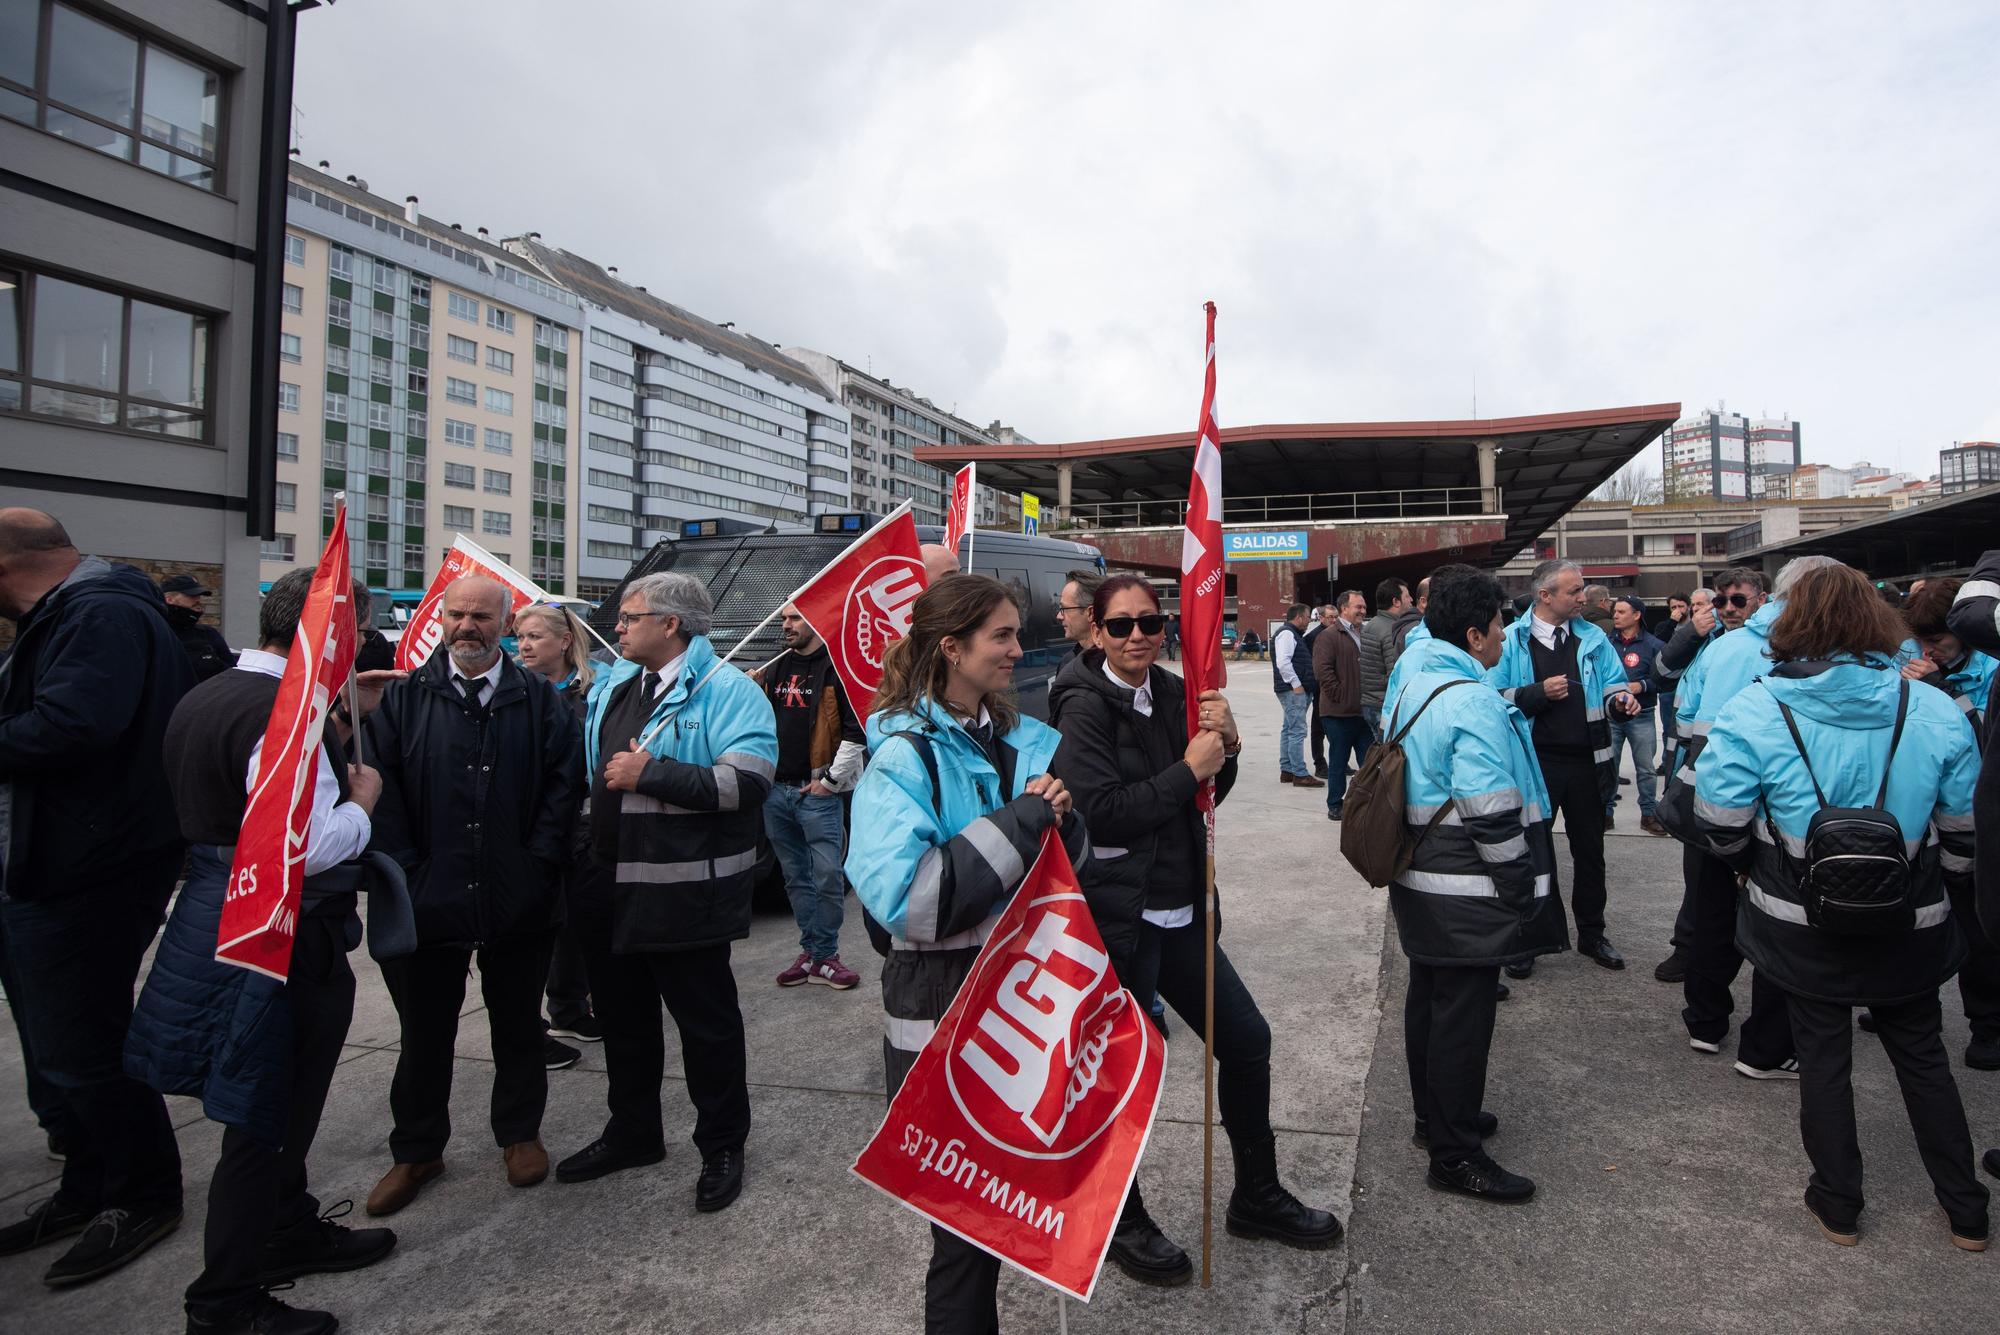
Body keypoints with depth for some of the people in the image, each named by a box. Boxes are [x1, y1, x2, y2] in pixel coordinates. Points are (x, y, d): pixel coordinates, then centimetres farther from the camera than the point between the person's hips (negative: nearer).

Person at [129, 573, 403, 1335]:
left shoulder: (205, 697, 8)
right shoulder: (285, 713, -24)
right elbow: (310, 846, -30)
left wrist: (343, 723, 9)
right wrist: (362, 798, -11)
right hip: (284, 934, -10)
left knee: (276, 1102, 24)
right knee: (267, 1116, 5)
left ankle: (290, 1230, 41)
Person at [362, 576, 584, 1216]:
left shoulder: (541, 700, 1)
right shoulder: (404, 698, 2)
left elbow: (563, 784, -2)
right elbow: (381, 790, -2)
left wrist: (539, 863, -9)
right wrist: (404, 873, -8)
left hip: (519, 900, 0)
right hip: (429, 897, 1)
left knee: (517, 1023, 14)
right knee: (425, 1031, 14)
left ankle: (520, 1133, 33)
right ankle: (416, 1150, 32)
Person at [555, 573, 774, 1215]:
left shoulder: (726, 690, -14)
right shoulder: (613, 685, 12)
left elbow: (746, 783, -26)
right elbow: (591, 770, 25)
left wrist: (649, 773, -23)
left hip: (682, 893, -8)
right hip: (608, 887, 8)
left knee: (706, 1021, 7)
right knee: (623, 1017, 21)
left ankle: (722, 1147, 25)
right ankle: (632, 1133, 40)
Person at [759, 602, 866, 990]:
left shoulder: (837, 668, -7)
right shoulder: (775, 670, 14)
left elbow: (857, 731, -11)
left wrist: (832, 780, -11)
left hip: (817, 793, -6)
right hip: (776, 791, 7)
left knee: (828, 877, -5)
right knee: (796, 878, 11)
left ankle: (823, 955, 6)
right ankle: (813, 952, 20)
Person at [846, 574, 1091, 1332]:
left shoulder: (1031, 743, 5)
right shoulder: (904, 758, -14)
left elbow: (1072, 868, 12)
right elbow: (901, 897, -27)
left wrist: (1060, 823, -10)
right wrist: (1019, 822, -23)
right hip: (946, 1019, -6)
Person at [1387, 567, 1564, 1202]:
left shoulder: (1409, 687, 8)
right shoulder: (1473, 704, -21)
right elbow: (1493, 817, -23)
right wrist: (1523, 890, -12)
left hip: (1416, 881, 10)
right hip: (1466, 893, -10)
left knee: (1428, 998, 20)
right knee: (1463, 1014, 1)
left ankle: (1435, 1117, 36)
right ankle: (1455, 1155, 13)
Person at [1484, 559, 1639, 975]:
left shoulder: (1592, 638, 6)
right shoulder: (1512, 640, -5)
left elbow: (1612, 685, 9)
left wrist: (1620, 700, -13)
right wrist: (1539, 693, -19)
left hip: (1586, 762, 4)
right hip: (1534, 764, -4)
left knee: (1590, 850, 16)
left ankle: (1591, 933, 33)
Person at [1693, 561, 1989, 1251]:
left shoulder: (1753, 712, -17)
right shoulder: (1933, 710, -8)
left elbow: (1720, 827, -12)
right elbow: (1965, 830, 2)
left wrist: (1755, 867, 9)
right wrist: (1934, 882, 20)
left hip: (1805, 923, -2)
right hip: (1910, 926, 2)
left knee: (1824, 1057, 14)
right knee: (1922, 1054, 22)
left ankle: (1838, 1207, 29)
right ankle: (1966, 1212, 35)